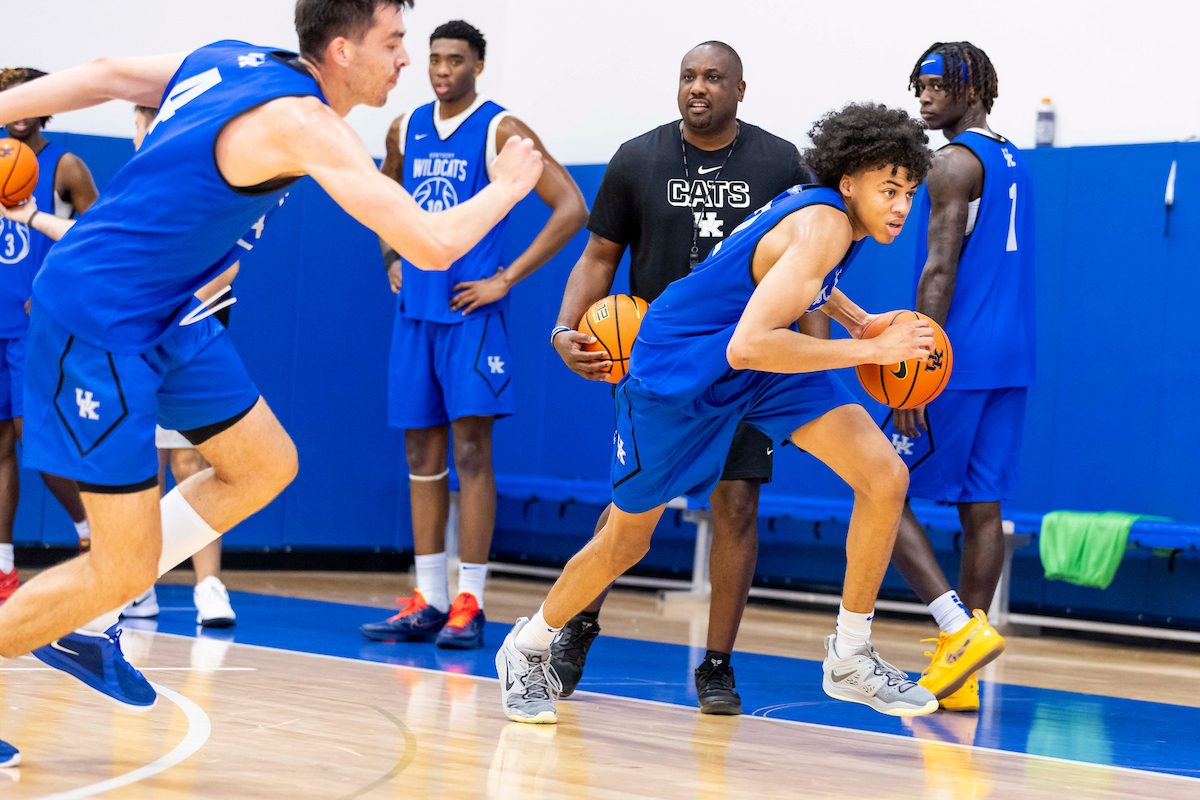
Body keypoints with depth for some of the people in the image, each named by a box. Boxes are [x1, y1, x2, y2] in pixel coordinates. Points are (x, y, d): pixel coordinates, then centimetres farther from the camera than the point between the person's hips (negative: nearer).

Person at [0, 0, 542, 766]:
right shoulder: (303, 122, -23)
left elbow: (107, 74, 9)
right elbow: (434, 245, -24)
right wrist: (508, 188, -6)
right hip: (97, 323, -10)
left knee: (266, 466, 14)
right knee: (124, 571, -6)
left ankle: (83, 626, 21)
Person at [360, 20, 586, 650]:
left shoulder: (501, 131, -7)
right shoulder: (406, 129, 11)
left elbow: (571, 209, -12)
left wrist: (506, 280, -13)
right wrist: (392, 261, 13)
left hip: (471, 313, -6)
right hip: (416, 311, 6)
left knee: (470, 451, -8)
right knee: (422, 456, 7)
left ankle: (469, 604, -6)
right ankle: (427, 602, 12)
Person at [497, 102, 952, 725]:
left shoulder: (819, 205, -4)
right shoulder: (824, 226, -31)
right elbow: (748, 346, -41)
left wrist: (857, 319, 8)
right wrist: (872, 350, -35)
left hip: (760, 361, 8)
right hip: (679, 367, -8)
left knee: (885, 476, -12)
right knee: (626, 541, 9)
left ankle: (851, 658, -1)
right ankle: (527, 649, 36)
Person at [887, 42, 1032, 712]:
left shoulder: (953, 163, -10)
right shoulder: (1013, 162, 18)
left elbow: (940, 272, -17)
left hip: (955, 362, -9)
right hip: (1011, 361, 9)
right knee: (982, 507, 5)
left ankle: (960, 626, -15)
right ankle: (959, 674, 5)